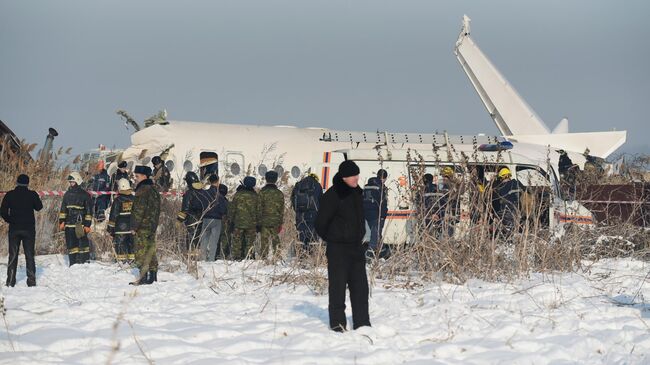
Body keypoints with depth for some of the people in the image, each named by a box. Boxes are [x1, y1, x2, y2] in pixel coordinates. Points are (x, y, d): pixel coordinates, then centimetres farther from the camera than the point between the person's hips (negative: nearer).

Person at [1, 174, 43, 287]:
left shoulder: (10, 195, -4)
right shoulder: (32, 194, -7)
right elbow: (39, 207, 7)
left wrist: (10, 220, 11)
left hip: (14, 229, 1)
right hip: (29, 229, -1)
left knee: (13, 256, 7)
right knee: (29, 255, 6)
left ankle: (10, 281, 3)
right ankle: (31, 281, 2)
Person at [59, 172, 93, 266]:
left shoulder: (85, 195, -2)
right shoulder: (67, 194, 14)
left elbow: (89, 211, -3)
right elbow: (63, 209, 19)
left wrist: (87, 224, -9)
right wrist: (61, 221, 10)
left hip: (80, 224, -5)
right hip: (69, 225, 5)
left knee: (83, 243, -7)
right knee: (71, 244, 5)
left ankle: (85, 262, -2)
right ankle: (73, 263, 10)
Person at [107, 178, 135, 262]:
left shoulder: (118, 200, -9)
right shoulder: (134, 199, 6)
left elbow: (113, 215, -8)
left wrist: (110, 228, -1)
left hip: (120, 228, -5)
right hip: (132, 228, 5)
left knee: (120, 246, -2)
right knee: (132, 245, 11)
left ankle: (122, 261, -7)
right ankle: (132, 260, 12)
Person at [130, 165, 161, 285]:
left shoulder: (142, 190, -14)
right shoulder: (153, 190, 16)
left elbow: (139, 210, -18)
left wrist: (134, 227, -15)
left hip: (142, 227, -9)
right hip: (152, 226, 9)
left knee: (141, 252, -8)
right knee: (151, 251, 13)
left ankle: (143, 277, -11)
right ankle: (153, 275, 15)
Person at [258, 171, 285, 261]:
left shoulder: (262, 192, -5)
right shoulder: (280, 193, 5)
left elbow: (259, 208, -6)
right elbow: (282, 210, 8)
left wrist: (258, 222, -1)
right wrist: (280, 223, 13)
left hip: (264, 222, -2)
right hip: (276, 222, 3)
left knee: (264, 240, 0)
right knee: (276, 240, 9)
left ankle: (263, 257, -3)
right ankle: (277, 256, 5)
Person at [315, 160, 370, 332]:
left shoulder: (357, 193, 10)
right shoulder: (333, 195, -14)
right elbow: (321, 223, -9)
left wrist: (360, 238, 16)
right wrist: (331, 239, 0)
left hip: (356, 247, 7)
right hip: (338, 249, -7)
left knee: (360, 285, 7)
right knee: (338, 285, -2)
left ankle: (362, 322, 12)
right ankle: (337, 323, 5)